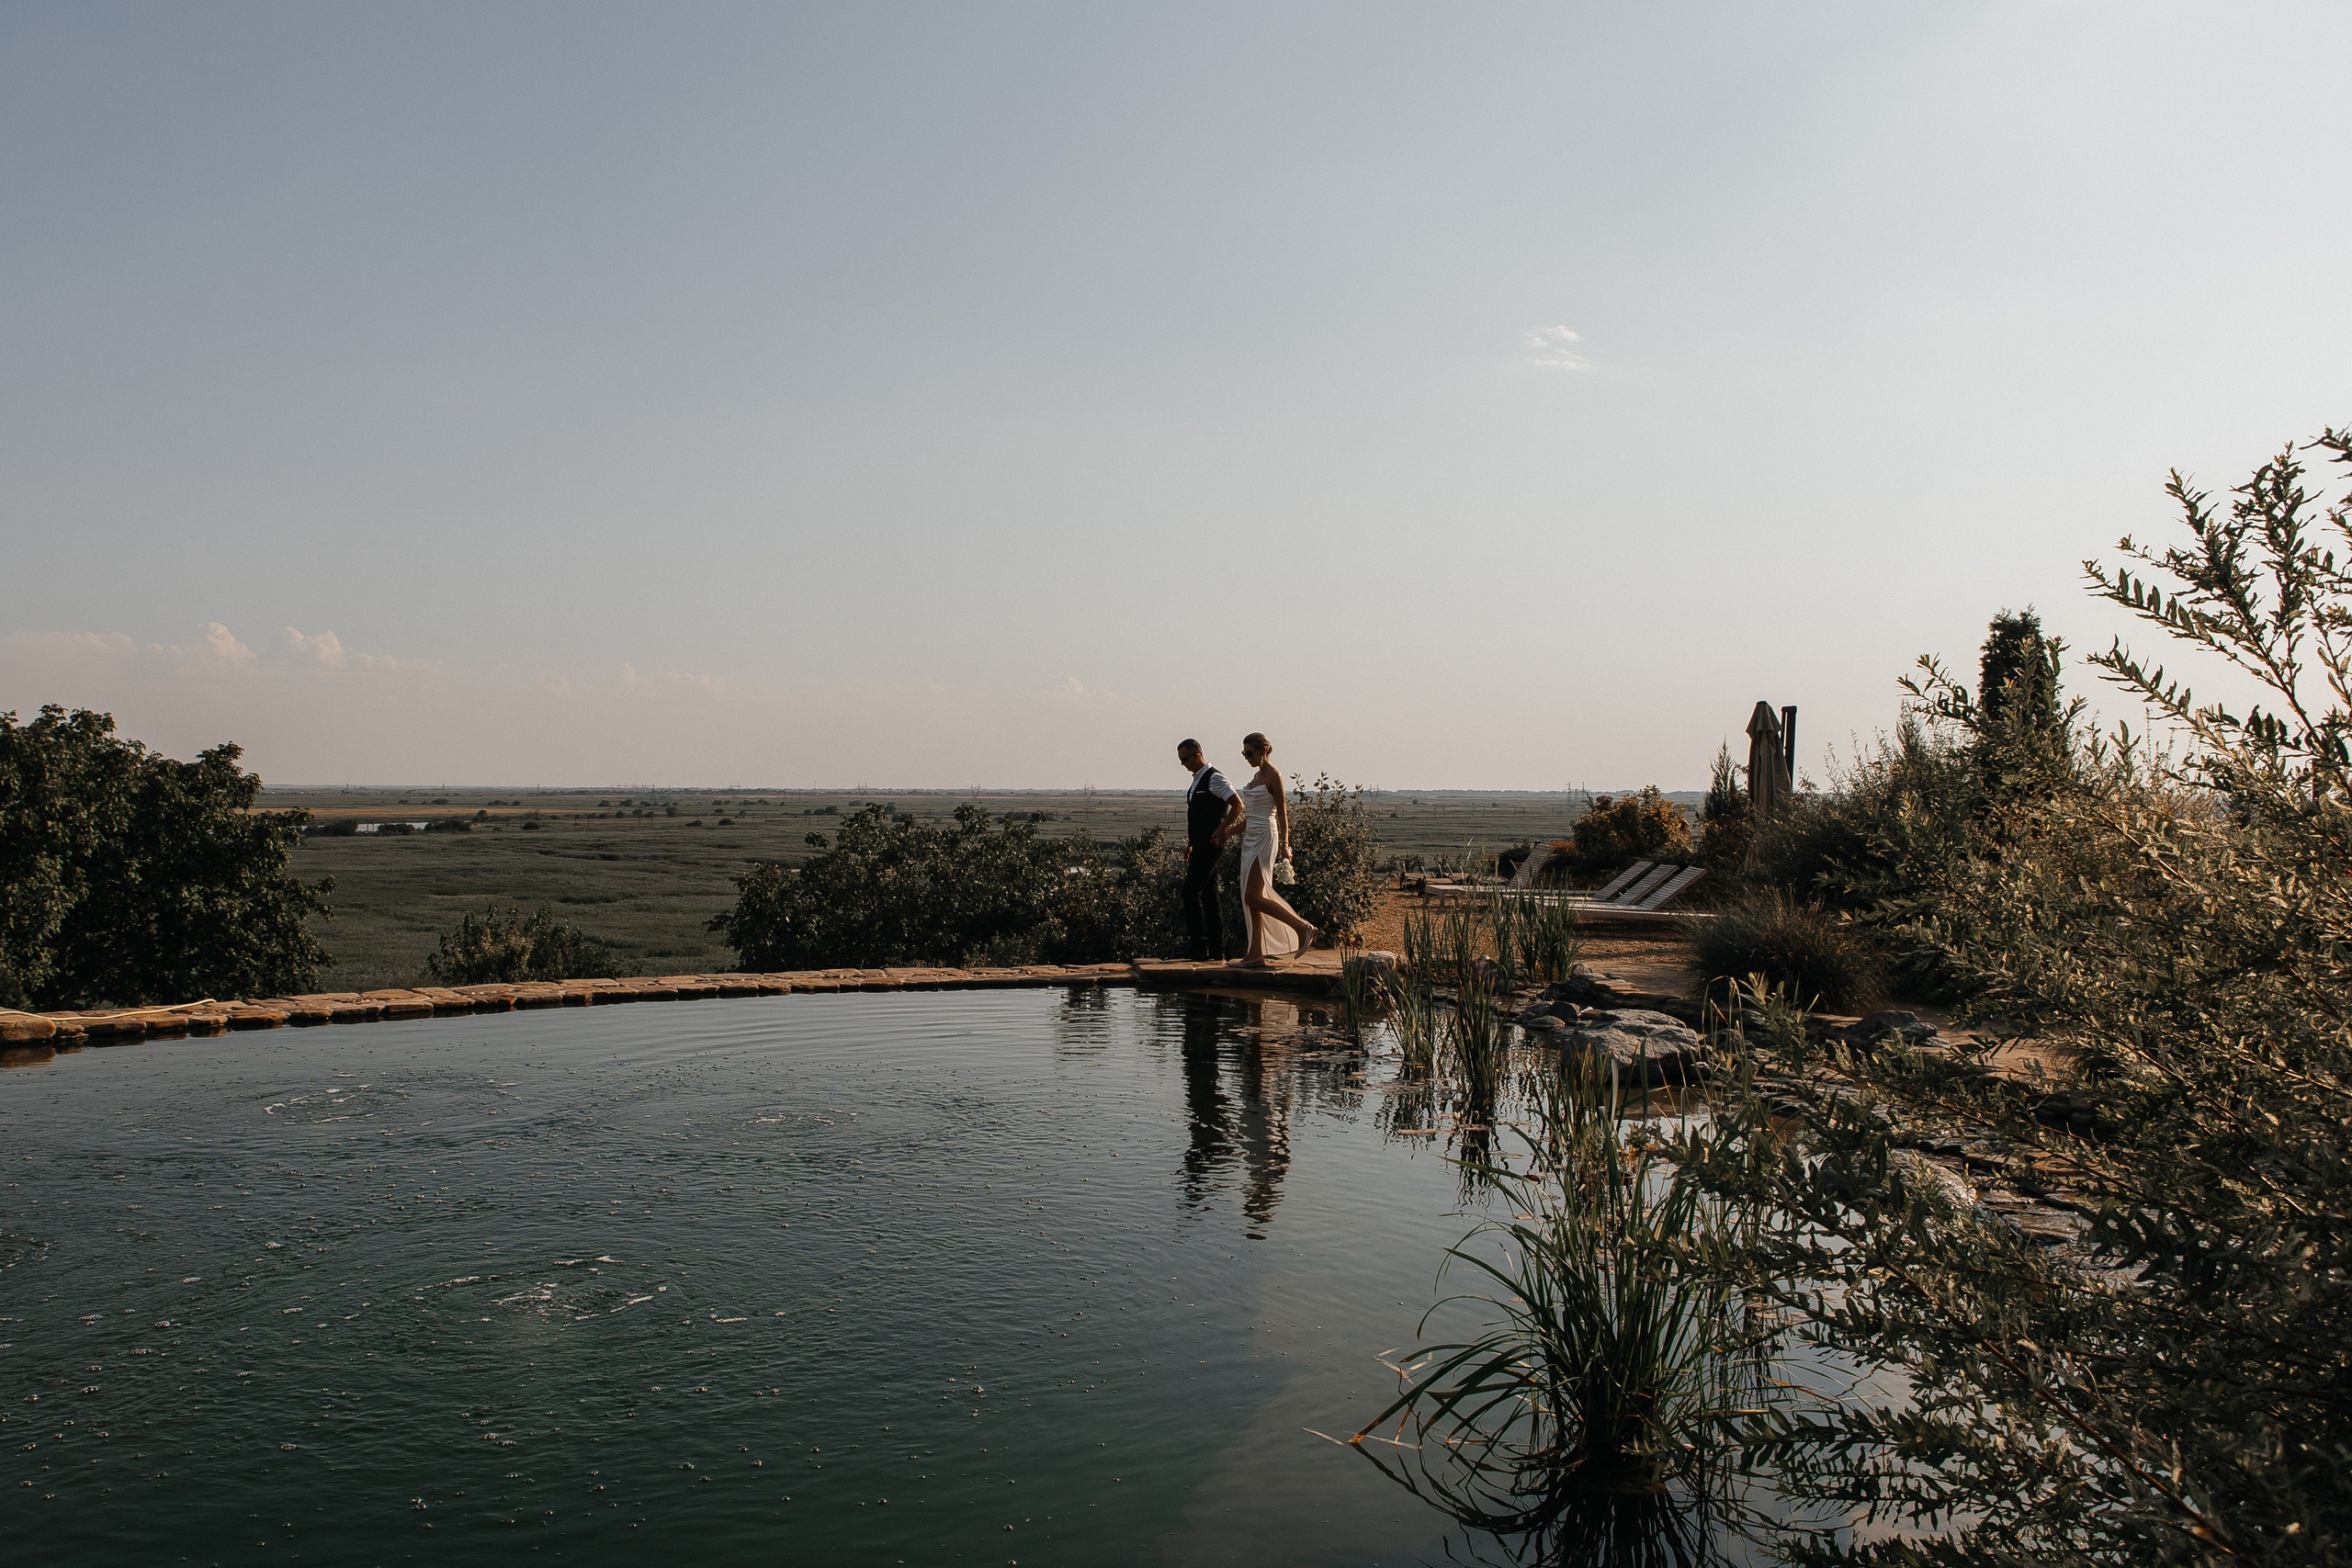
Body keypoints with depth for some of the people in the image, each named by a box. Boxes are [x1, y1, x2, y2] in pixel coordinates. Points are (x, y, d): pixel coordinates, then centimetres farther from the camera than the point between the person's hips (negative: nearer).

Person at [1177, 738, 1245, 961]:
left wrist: (1222, 830, -21)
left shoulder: (1214, 778, -11)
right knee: (1208, 895, 10)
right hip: (1200, 846, 10)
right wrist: (1190, 843, 22)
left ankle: (1199, 947, -10)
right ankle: (1216, 949, 14)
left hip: (1210, 845, -10)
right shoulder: (1196, 781, 17)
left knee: (1191, 892, -12)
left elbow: (1238, 804, -17)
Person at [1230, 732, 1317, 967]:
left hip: (1265, 837, -9)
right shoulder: (1256, 775, 16)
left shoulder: (1273, 777, -10)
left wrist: (1284, 845, -20)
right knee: (1252, 899, 6)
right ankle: (1256, 954, 7)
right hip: (1251, 839, 9)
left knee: (1253, 898, -13)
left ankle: (1303, 928, -6)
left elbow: (1282, 813, -13)